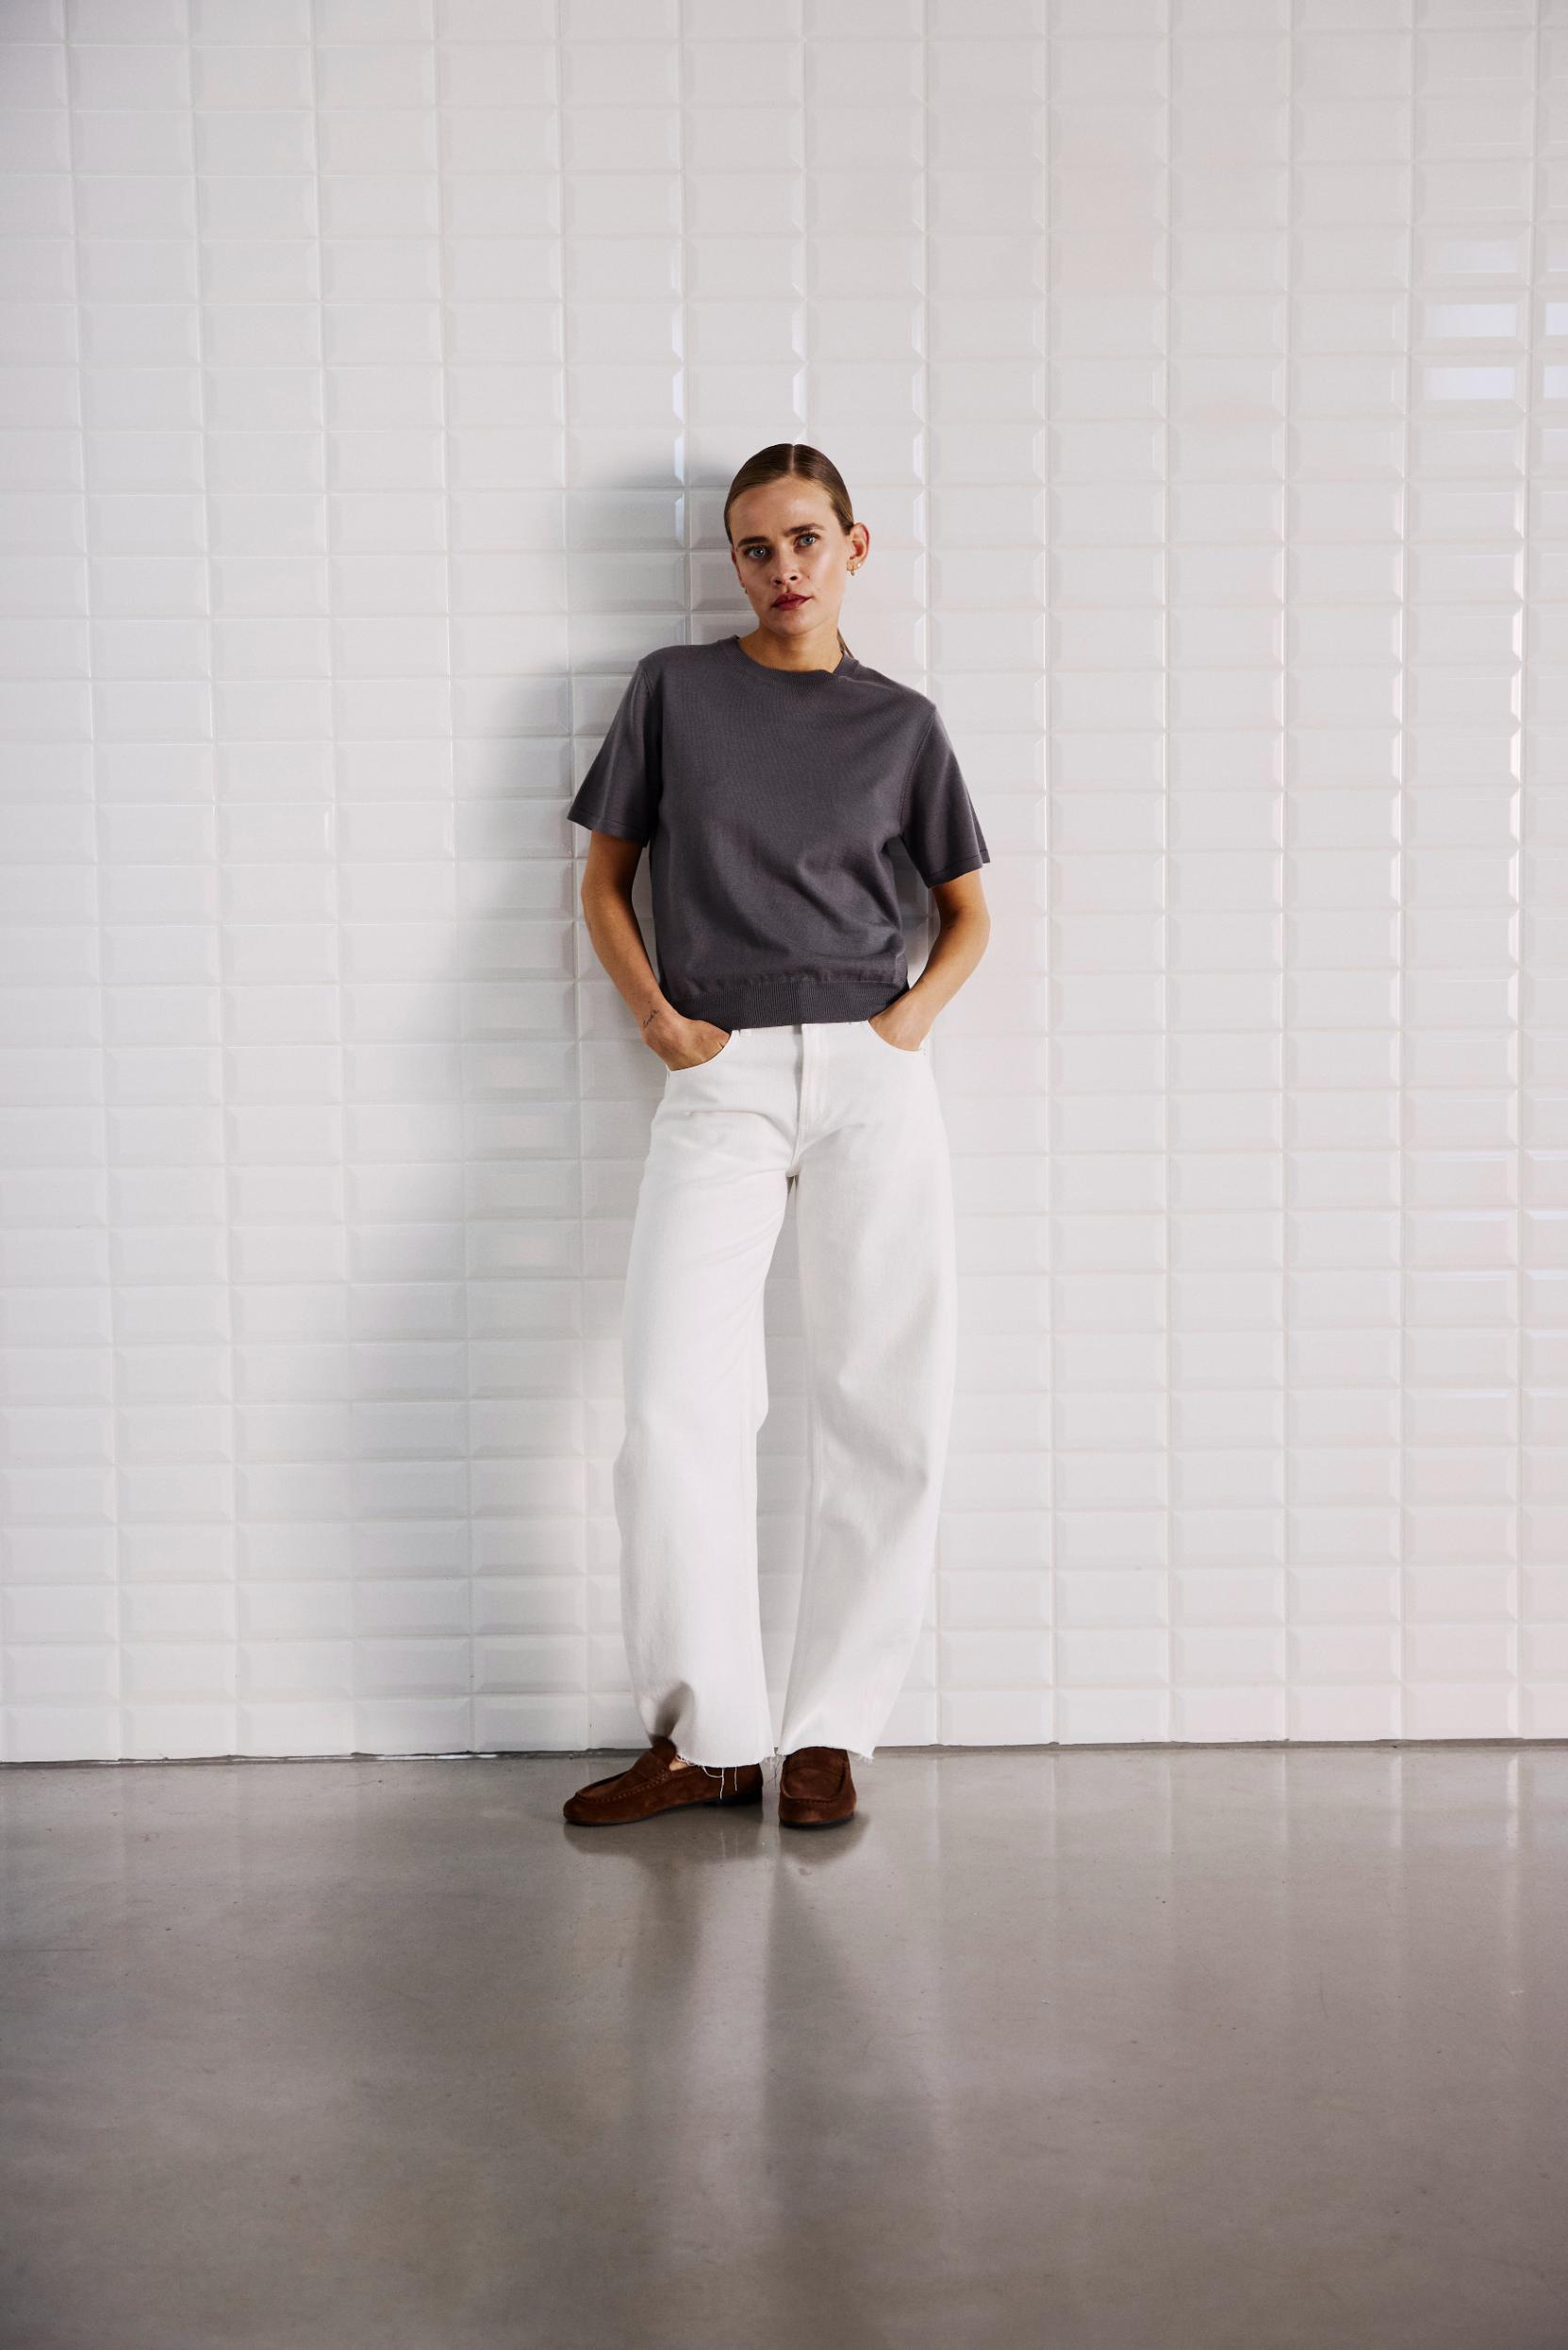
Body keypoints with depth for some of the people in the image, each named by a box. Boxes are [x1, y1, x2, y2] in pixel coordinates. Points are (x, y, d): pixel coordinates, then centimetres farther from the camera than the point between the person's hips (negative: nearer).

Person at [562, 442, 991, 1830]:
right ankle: (708, 1733, 2)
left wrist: (915, 1013, 0)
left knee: (887, 1408, -2)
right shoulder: (673, 688, 12)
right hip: (723, 1078, -1)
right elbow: (604, 876, 14)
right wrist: (655, 1016, -2)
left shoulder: (901, 721, 13)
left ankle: (831, 1728, 11)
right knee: (677, 1407, -12)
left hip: (874, 1074, 1)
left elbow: (968, 910, 20)